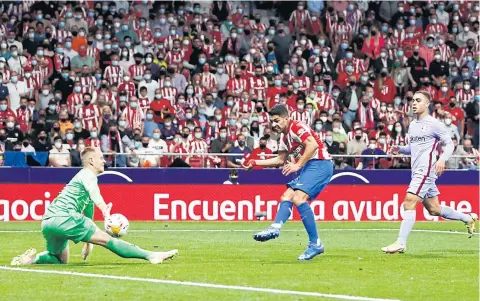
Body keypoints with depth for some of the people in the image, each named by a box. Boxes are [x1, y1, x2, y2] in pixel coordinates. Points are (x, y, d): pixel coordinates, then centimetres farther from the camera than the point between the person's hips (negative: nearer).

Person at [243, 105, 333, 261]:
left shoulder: (297, 127, -9)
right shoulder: (284, 137, 19)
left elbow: (313, 145, -22)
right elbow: (280, 160, 30)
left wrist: (298, 165, -22)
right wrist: (256, 163, 26)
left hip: (320, 164, -10)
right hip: (307, 167, 10)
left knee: (298, 198, -22)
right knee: (286, 197, 1)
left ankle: (315, 244, -21)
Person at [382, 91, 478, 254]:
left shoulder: (434, 124, -6)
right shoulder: (412, 125, 17)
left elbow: (449, 144, -5)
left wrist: (442, 160, -22)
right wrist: (399, 149, 7)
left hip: (426, 170, -9)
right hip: (417, 172, 9)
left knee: (409, 203, -16)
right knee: (434, 209, 14)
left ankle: (400, 243, -17)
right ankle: (468, 218, 32)